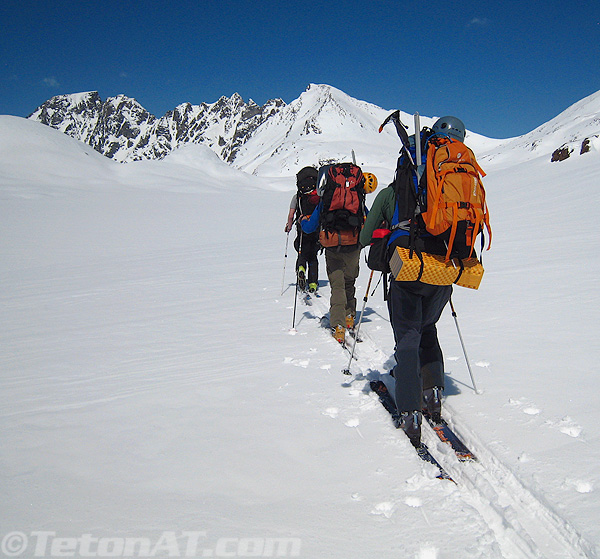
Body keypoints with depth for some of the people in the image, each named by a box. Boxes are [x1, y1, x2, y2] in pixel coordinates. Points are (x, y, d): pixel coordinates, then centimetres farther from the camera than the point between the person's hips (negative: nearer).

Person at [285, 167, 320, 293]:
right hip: (318, 231, 2)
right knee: (313, 257, 15)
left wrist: (289, 226, 12)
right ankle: (313, 284, 11)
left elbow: (291, 215, -5)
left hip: (303, 232, -1)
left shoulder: (297, 197, -2)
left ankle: (301, 269, -21)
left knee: (302, 255, 12)